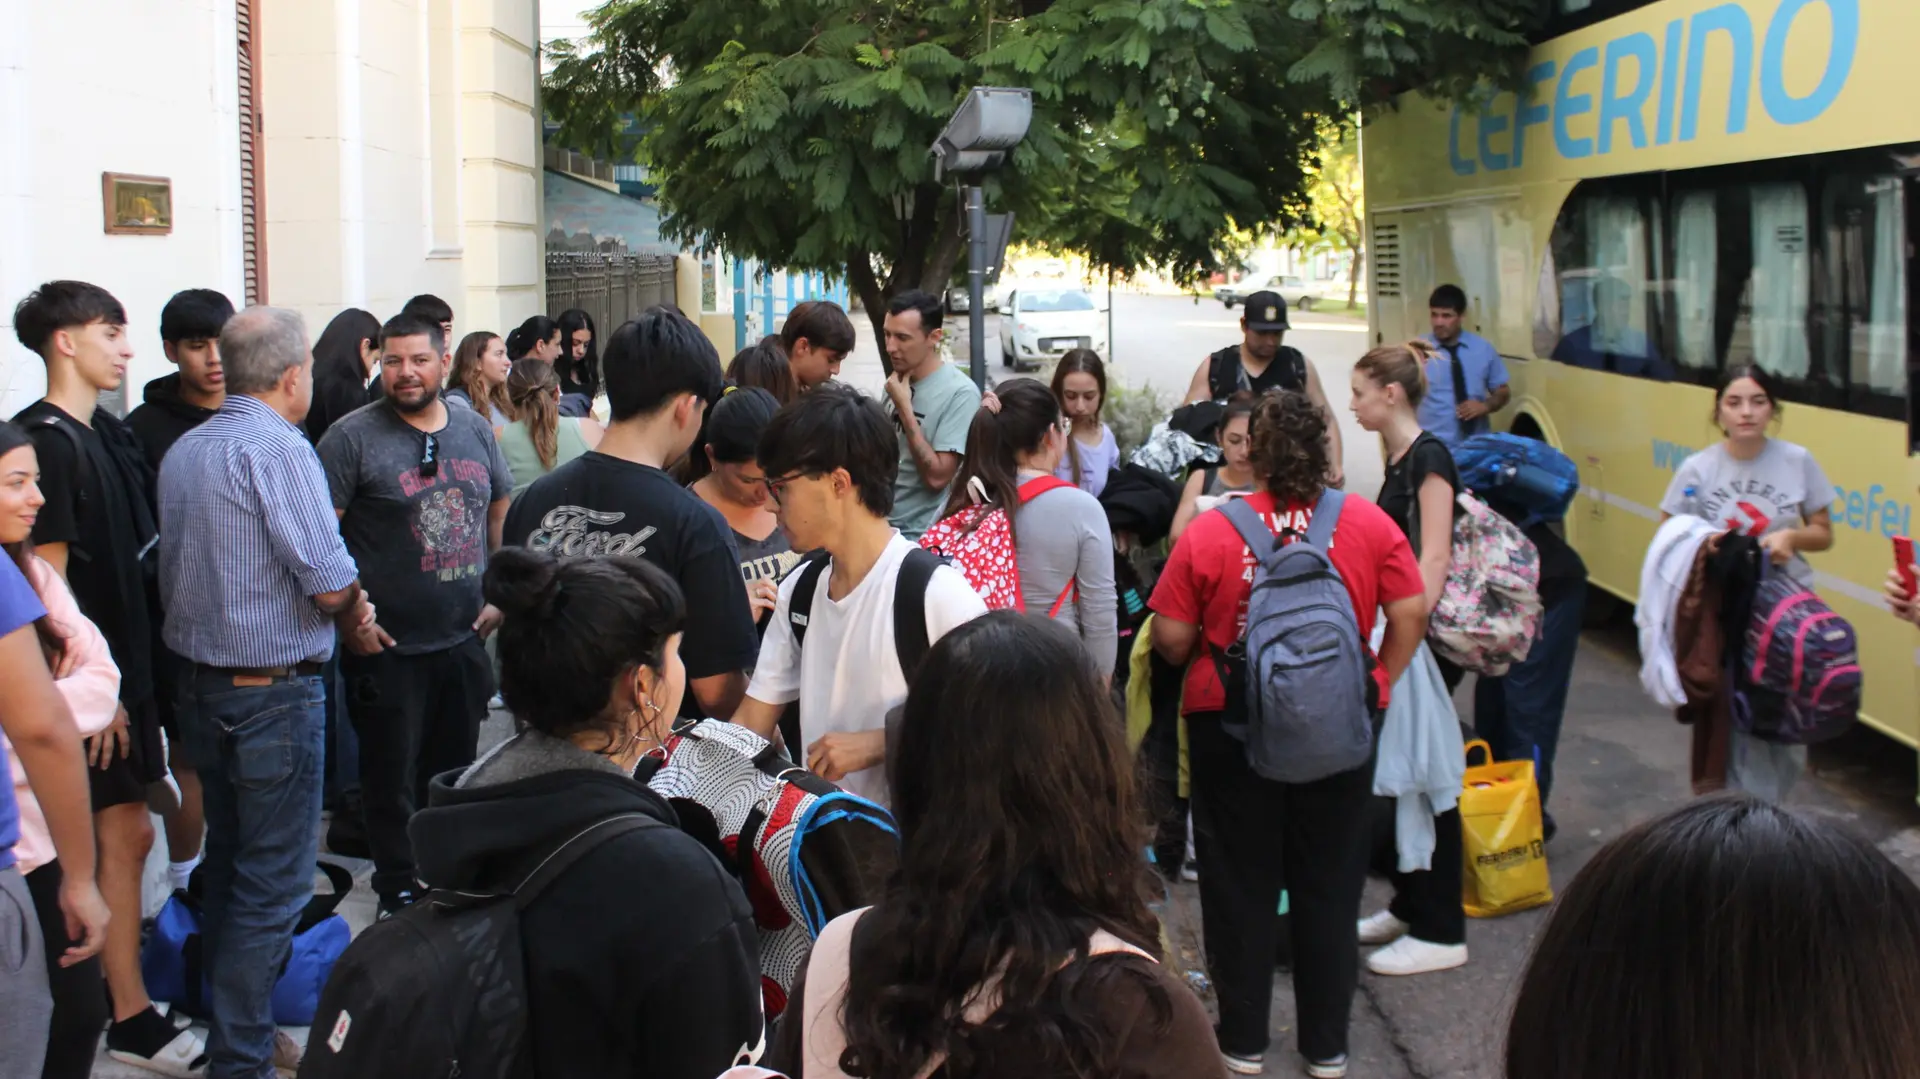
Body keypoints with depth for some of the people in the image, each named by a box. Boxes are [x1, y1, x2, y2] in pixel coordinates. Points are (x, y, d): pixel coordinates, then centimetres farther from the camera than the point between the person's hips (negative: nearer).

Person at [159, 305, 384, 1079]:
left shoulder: (182, 451, 8)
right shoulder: (278, 447, -18)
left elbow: (175, 571, 12)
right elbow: (330, 579, -22)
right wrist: (355, 622, 1)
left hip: (202, 686, 9)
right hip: (275, 690, -9)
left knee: (226, 864, 20)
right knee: (272, 883, -1)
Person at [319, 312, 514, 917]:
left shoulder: (475, 430, 7)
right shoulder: (353, 437, -10)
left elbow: (502, 515, 17)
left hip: (463, 640, 5)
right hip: (389, 646, -5)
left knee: (456, 773, 17)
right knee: (392, 778, 7)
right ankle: (400, 896, 22)